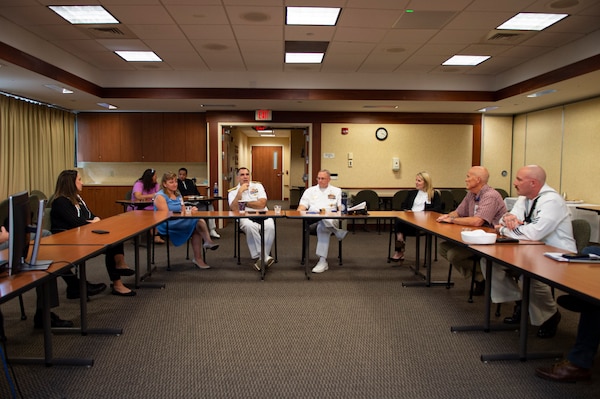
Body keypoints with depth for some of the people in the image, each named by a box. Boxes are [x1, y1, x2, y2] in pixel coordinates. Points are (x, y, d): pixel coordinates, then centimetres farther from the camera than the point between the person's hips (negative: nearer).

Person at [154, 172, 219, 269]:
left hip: (181, 223, 7)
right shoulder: (160, 196, -4)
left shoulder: (178, 195, 19)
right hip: (166, 226, -7)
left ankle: (198, 259, -21)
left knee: (196, 230, -25)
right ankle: (208, 242, -20)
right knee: (199, 220, -28)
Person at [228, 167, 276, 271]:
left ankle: (259, 258, -24)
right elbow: (234, 208, -6)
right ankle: (265, 257, -30)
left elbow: (262, 204, -2)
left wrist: (245, 203, 2)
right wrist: (240, 192, -9)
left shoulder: (258, 186, 12)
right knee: (250, 226, -38)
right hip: (245, 218, -1)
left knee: (270, 227, -34)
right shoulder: (233, 191, 12)